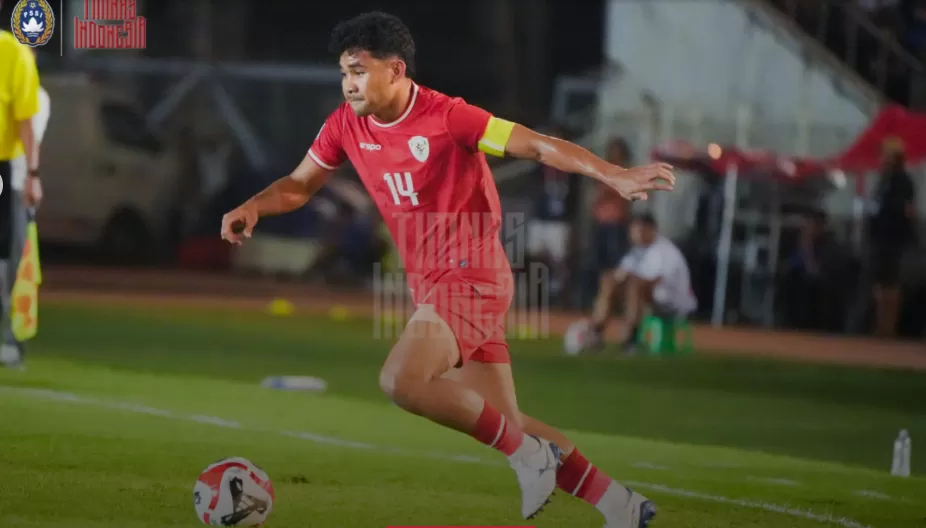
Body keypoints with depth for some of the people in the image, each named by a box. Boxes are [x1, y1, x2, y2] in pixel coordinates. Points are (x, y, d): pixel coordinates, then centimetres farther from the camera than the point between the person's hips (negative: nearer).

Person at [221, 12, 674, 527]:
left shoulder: (448, 117, -16)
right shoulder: (346, 125, 3)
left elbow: (537, 145, -17)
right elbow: (300, 184, 15)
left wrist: (614, 175, -28)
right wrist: (253, 207, -5)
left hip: (471, 277, -8)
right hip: (431, 283, 8)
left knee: (402, 381, -27)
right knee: (505, 423, 8)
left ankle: (527, 454, -10)